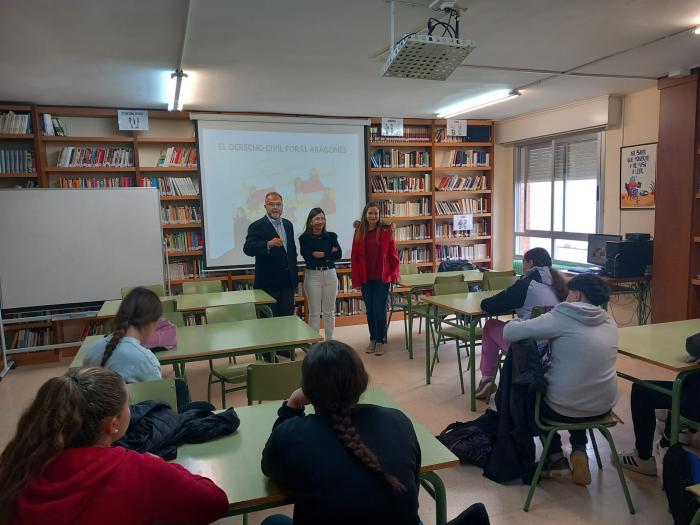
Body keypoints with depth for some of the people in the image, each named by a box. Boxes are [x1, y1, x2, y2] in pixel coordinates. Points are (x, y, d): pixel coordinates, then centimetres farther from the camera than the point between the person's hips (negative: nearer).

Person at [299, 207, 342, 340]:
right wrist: (329, 254, -9)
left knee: (329, 311, 10)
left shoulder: (331, 236, 5)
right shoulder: (304, 238, -3)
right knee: (314, 312, 3)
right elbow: (308, 258, -14)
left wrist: (321, 254, -13)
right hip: (313, 275, -3)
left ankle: (329, 341, 21)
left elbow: (339, 254, -6)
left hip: (330, 274, 3)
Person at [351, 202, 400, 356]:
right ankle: (373, 339, 26)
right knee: (370, 310, 11)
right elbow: (354, 257, 3)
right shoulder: (359, 232, 3)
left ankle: (380, 340, 13)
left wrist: (395, 274, -2)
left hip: (382, 277, -2)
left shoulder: (386, 230, -3)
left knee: (379, 310, -1)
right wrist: (356, 279, 0)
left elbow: (393, 254, -1)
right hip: (365, 279, 3)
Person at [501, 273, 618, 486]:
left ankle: (556, 456, 27)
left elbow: (509, 332, -16)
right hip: (603, 407, 5)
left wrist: (522, 322, 6)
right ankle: (579, 451, 21)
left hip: (564, 409, -5)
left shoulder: (561, 318, -16)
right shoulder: (610, 322, 1)